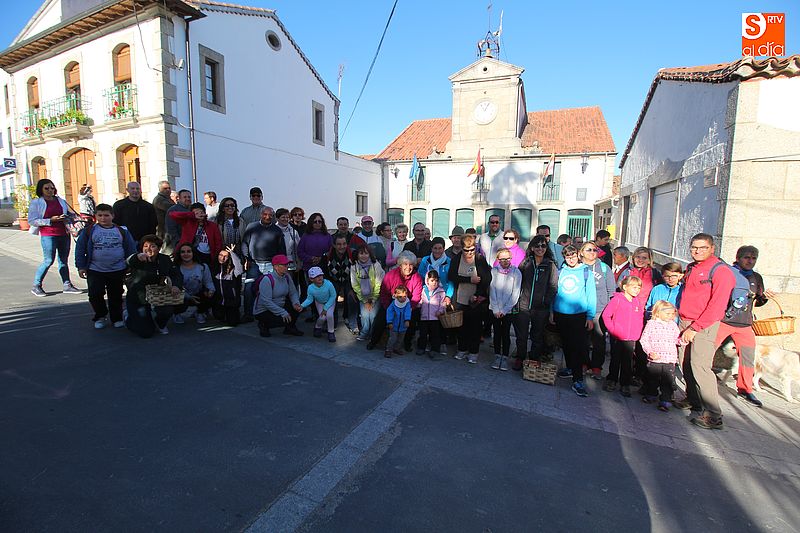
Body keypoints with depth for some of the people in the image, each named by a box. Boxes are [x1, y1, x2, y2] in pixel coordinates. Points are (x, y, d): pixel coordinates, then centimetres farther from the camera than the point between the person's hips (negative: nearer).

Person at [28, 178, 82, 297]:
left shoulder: (60, 201, 14)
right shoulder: (36, 202, 0)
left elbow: (68, 214, 26)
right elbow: (32, 221, -6)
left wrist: (68, 217, 4)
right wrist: (51, 220, -16)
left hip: (64, 234, 5)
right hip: (48, 235, -5)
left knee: (64, 260, 8)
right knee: (49, 260, -6)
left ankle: (67, 285, 13)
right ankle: (36, 286, 9)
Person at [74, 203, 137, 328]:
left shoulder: (122, 231, 0)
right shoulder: (89, 231, -1)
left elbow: (131, 249, 4)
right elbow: (80, 249, 3)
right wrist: (81, 266, -2)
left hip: (118, 270, 0)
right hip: (95, 271, 0)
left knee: (116, 296, 11)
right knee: (95, 295, 0)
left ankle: (117, 318, 26)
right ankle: (100, 317, 21)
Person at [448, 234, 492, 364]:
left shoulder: (480, 259, -8)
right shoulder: (456, 259, -1)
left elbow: (487, 278, -9)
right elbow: (451, 276, -8)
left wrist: (477, 295, -16)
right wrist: (470, 279, -17)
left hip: (477, 301, -2)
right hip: (461, 300, 2)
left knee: (475, 326, 7)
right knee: (462, 326, 12)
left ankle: (473, 352, 20)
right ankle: (462, 349, 28)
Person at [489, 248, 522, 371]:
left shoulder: (516, 272, -5)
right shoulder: (494, 271, -2)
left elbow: (515, 294, -6)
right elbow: (492, 291, -1)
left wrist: (504, 310, -8)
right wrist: (496, 310, -6)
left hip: (509, 309, -1)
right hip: (495, 309, 1)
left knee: (506, 333, 3)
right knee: (497, 333, 7)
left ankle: (504, 358, 13)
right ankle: (497, 357, 17)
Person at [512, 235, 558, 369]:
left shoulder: (551, 265, 2)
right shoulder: (525, 262, 5)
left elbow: (554, 286, 0)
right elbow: (518, 281, 8)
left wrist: (548, 302, -8)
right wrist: (517, 298, 2)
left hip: (541, 308, -1)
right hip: (523, 305, 1)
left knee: (537, 336, 12)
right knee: (521, 335, 8)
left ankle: (534, 359, 28)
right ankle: (519, 358, 25)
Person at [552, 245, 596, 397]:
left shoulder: (586, 272, -2)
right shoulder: (560, 272, 6)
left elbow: (591, 295, -3)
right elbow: (554, 292, 10)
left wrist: (590, 317, -7)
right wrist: (552, 312, 8)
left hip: (579, 315, -3)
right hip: (561, 314, 4)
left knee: (578, 346, -7)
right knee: (566, 344, 16)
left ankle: (578, 381, -5)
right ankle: (570, 368, 35)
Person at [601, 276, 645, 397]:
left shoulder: (638, 302, 7)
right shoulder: (617, 299, -8)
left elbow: (641, 319, 16)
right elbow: (606, 315, -7)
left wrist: (638, 333, 6)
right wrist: (612, 329, -10)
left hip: (631, 339, 4)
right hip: (617, 337, -3)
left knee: (627, 363, 7)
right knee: (615, 360, 8)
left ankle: (625, 385, 17)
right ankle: (611, 381, 23)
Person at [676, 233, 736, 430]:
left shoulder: (721, 271, -10)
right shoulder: (690, 268, 13)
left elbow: (717, 305, -15)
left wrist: (695, 328, -16)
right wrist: (682, 324, 15)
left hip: (704, 326, -7)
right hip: (684, 323, 7)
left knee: (699, 366, -11)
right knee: (686, 364, 11)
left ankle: (713, 415, -3)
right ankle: (693, 400, 26)